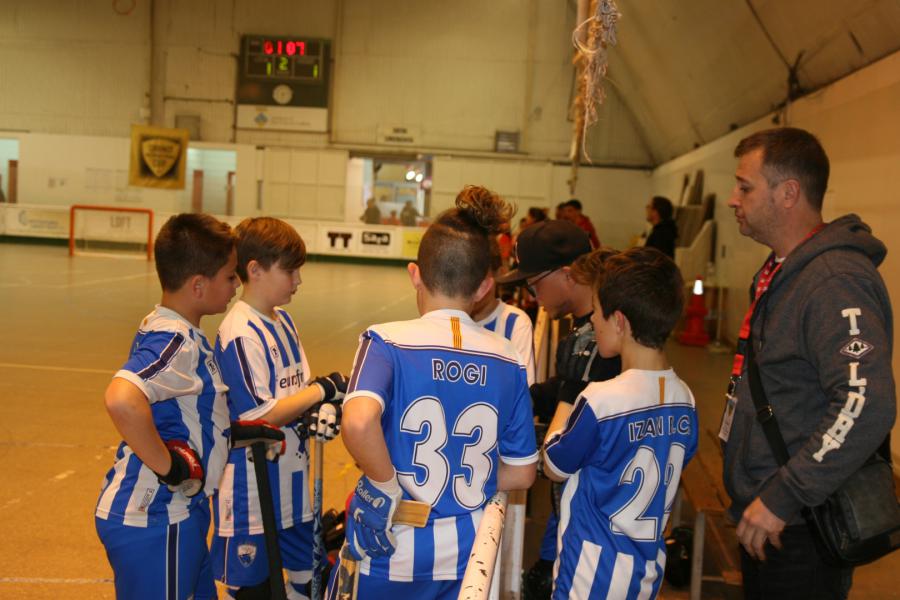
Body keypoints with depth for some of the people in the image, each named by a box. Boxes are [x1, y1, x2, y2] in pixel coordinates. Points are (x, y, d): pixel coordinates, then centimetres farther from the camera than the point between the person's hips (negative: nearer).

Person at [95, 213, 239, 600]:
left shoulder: (163, 329, 7)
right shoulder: (176, 343, -23)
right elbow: (122, 399, -40)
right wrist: (167, 466, -27)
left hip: (179, 511, 10)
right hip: (153, 521, -10)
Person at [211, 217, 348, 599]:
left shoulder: (283, 321, 8)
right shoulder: (240, 334, -19)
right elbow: (257, 416, -23)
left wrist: (323, 409, -10)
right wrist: (323, 389, -17)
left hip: (292, 485, 8)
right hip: (251, 494, -8)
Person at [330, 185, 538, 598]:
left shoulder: (386, 341, -14)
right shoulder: (508, 360, -4)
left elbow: (358, 422, -33)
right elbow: (521, 474, 2)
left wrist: (388, 487, -18)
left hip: (392, 553, -2)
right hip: (467, 554, 3)